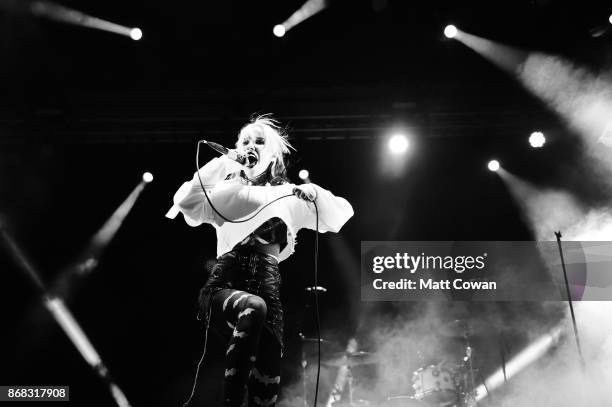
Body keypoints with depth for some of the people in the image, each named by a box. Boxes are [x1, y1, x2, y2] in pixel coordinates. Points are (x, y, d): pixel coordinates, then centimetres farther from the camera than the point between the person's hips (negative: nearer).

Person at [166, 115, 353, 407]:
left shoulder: (288, 196, 16)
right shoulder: (226, 191, 14)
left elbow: (340, 218, 13)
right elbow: (185, 202, -4)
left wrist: (316, 193, -5)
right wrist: (220, 163, -2)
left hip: (267, 291, 2)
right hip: (224, 286, -1)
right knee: (253, 307, -38)